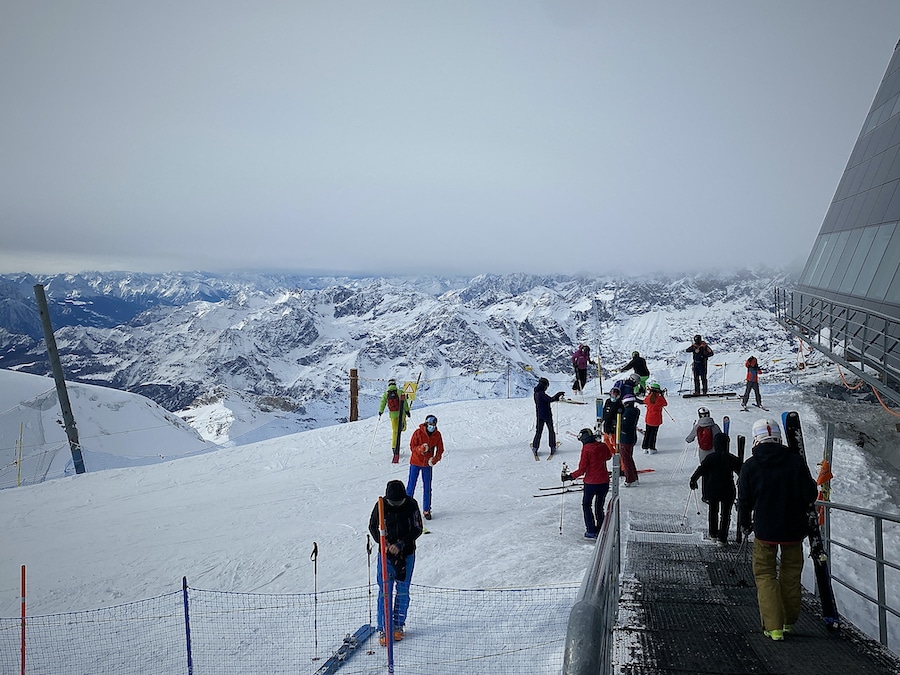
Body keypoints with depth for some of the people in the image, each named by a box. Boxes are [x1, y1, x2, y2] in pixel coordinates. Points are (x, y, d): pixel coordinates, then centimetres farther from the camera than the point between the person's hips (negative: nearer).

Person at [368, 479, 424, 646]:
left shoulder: (411, 505, -12)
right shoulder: (381, 505, -11)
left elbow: (418, 529, -8)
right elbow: (372, 526, 3)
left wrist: (401, 544, -18)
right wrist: (382, 542, -14)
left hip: (406, 554, 1)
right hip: (386, 554, 0)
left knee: (402, 591, 10)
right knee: (385, 591, -3)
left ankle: (399, 625, 24)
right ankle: (384, 629, 5)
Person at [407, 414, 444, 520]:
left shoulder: (437, 435, -5)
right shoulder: (418, 433, -14)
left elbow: (440, 449, 3)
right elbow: (412, 447, -11)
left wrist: (435, 459, -15)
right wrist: (420, 449, -31)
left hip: (427, 463, 3)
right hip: (415, 462, -2)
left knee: (427, 487, 7)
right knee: (411, 485, -1)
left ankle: (426, 510, 17)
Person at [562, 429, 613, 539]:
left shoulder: (586, 449, -15)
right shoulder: (603, 446, 0)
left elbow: (582, 469, -16)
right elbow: (609, 456, 24)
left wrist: (569, 476, -7)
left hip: (591, 483, -5)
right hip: (604, 482, 5)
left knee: (586, 505, 14)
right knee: (599, 507, 19)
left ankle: (591, 531, 10)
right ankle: (601, 531, 21)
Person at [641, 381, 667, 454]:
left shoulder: (648, 397, -7)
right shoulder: (660, 398, -16)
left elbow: (645, 401, 17)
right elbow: (665, 404, 4)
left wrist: (649, 393, 19)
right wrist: (662, 396, 11)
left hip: (648, 419, 3)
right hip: (656, 419, -3)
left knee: (647, 433, 13)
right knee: (653, 434, 4)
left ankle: (645, 448, 17)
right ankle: (651, 449, 3)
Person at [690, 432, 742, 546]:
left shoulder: (710, 458, -10)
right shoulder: (732, 459, -8)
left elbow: (700, 470, -6)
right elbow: (741, 472, 0)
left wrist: (693, 480, 10)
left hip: (712, 490, 1)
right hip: (727, 490, -1)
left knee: (713, 511, 21)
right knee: (725, 514, 8)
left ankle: (713, 534, 31)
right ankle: (722, 538, 5)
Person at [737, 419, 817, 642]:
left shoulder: (750, 466, -9)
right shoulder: (796, 461, -8)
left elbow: (744, 500, -2)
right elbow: (810, 494, -5)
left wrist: (745, 524, 15)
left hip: (765, 530, -2)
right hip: (794, 529, 2)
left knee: (765, 574, 9)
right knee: (791, 573, 18)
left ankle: (774, 626, 1)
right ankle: (789, 620, 29)